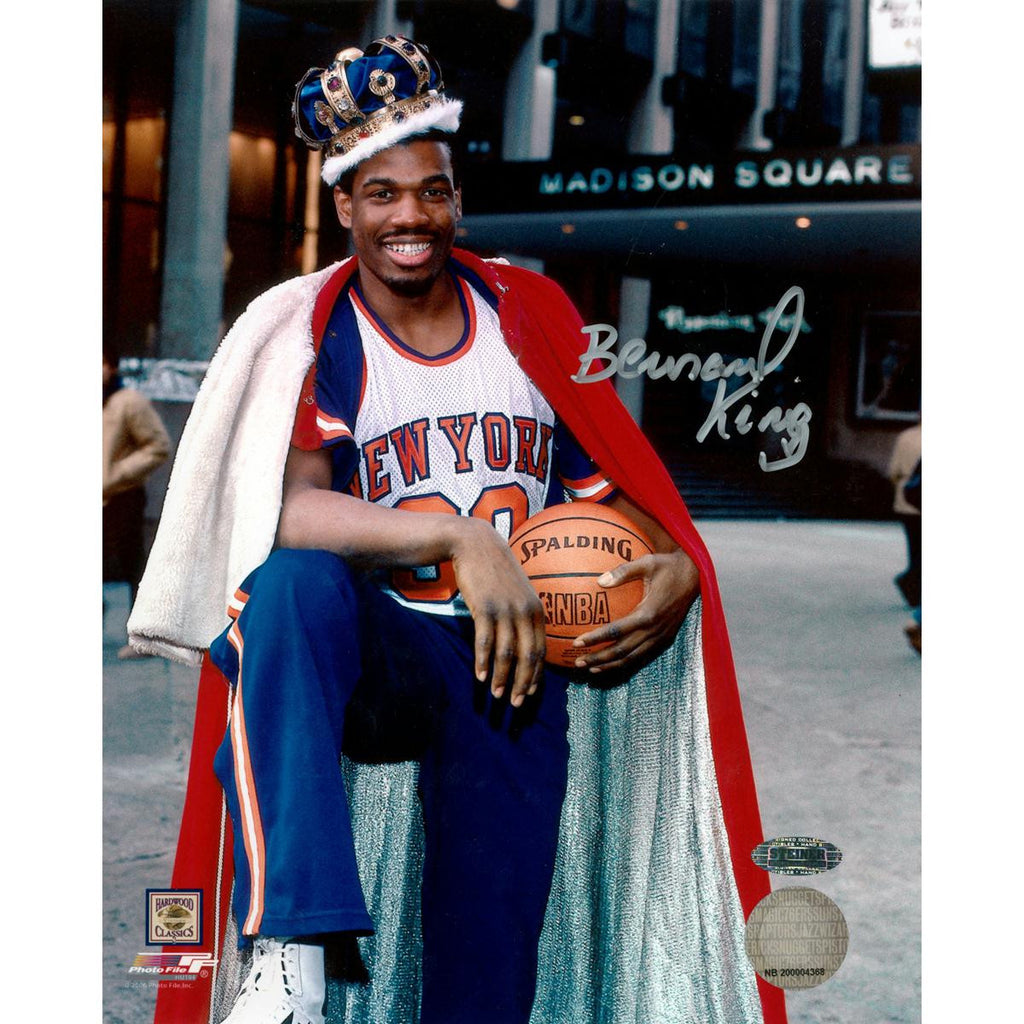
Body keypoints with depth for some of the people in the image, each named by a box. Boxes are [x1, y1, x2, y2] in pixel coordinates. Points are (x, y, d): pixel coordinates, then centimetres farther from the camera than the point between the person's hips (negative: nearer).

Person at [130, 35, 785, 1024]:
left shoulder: (530, 316, 9)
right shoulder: (310, 338, -2)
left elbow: (609, 487, 13)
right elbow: (284, 505, -20)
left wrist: (677, 569, -9)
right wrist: (460, 540, -30)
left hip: (510, 657, 3)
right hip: (369, 649, -2)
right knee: (295, 581, -36)